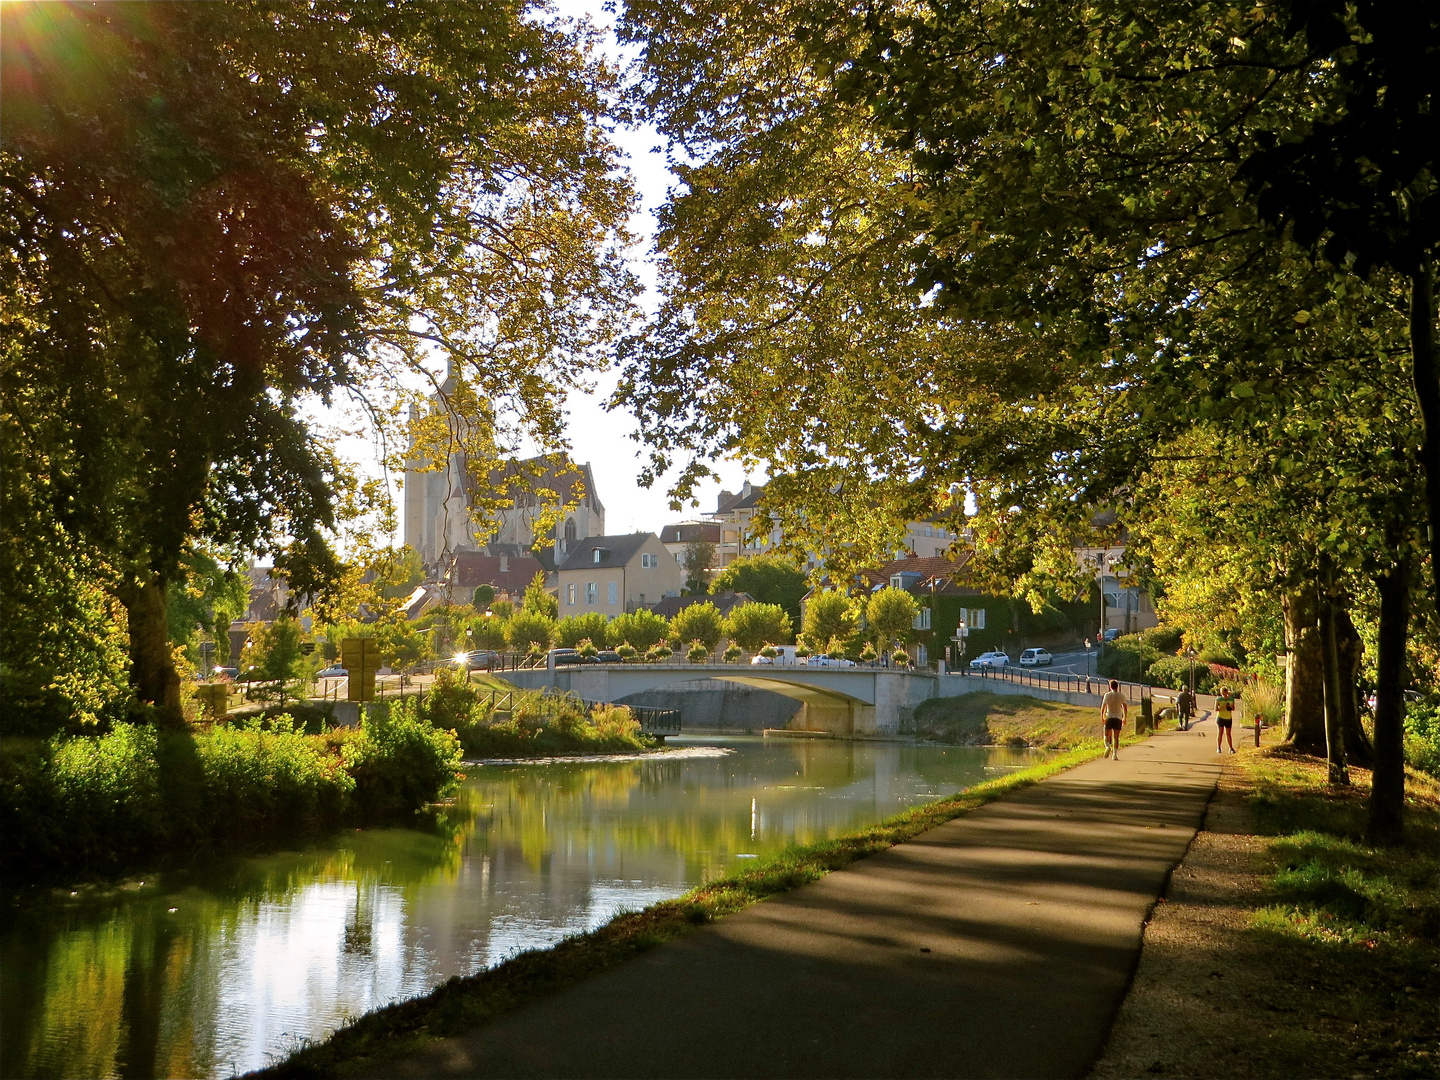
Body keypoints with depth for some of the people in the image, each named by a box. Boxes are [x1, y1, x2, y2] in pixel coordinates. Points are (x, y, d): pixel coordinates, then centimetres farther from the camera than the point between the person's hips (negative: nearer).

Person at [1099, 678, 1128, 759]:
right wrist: (1124, 718, 14)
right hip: (1118, 718, 1)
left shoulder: (1107, 695, -2)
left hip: (1109, 717, -1)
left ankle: (1108, 746, -20)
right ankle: (1115, 754, -3)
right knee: (1116, 737, 4)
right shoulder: (1121, 696, 2)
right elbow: (1125, 708, 4)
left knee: (1107, 735, 9)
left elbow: (1102, 708, -6)